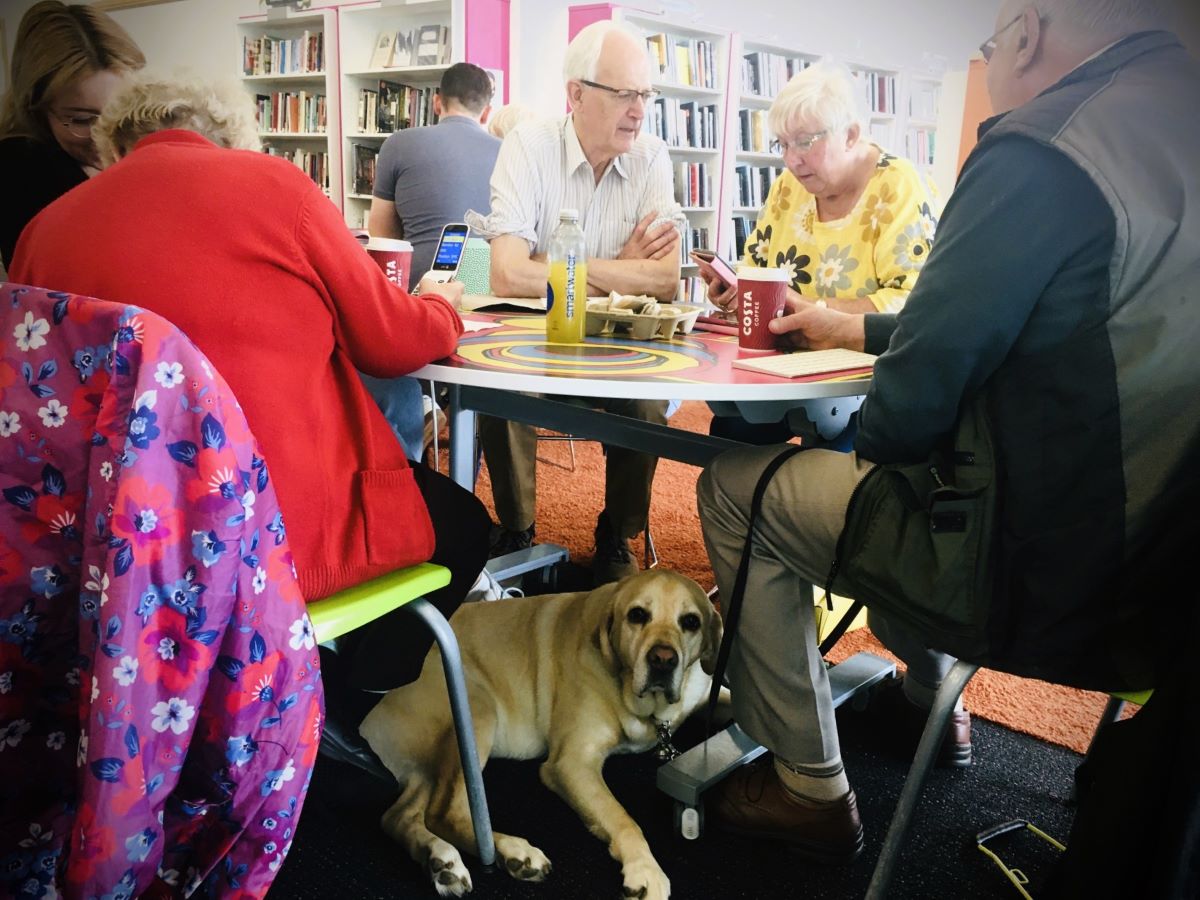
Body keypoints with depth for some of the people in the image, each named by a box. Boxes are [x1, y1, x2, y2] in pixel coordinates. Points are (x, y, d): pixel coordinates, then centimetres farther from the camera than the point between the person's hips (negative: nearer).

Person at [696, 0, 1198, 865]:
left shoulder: (1040, 153, -20)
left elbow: (921, 392, -19)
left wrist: (876, 439, 5)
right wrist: (861, 328, 25)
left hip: (1045, 572, -9)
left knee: (736, 490, 5)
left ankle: (809, 788, 14)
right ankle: (930, 702, 41)